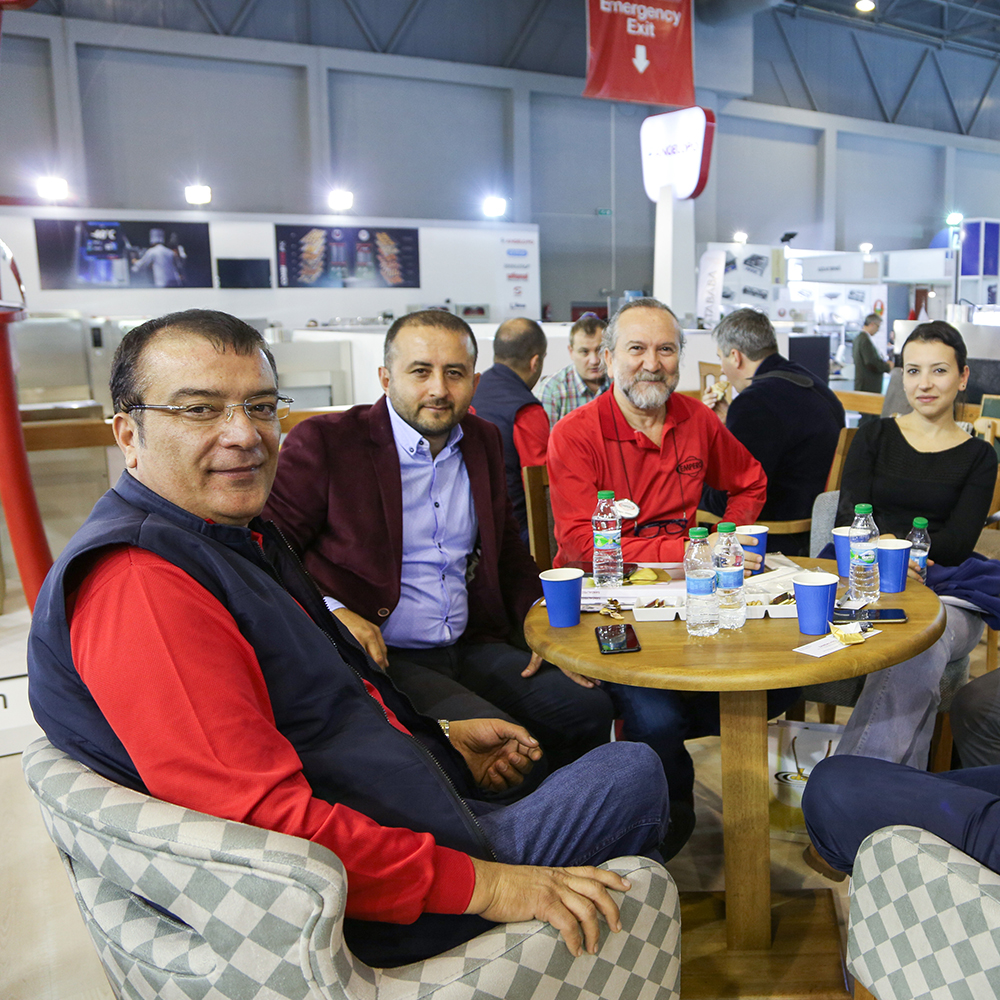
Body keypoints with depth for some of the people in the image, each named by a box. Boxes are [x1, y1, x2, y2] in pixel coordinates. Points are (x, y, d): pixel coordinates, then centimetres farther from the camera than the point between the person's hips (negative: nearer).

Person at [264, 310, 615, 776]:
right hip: (380, 657, -6)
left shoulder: (483, 441, 13)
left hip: (472, 647, 7)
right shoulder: (324, 442, -6)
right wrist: (331, 613, -22)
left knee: (589, 709, -9)